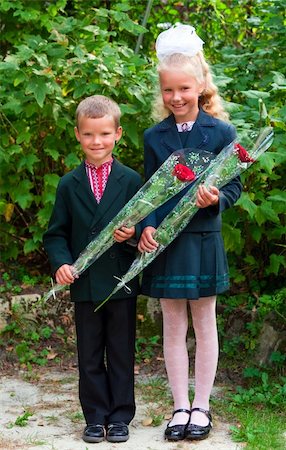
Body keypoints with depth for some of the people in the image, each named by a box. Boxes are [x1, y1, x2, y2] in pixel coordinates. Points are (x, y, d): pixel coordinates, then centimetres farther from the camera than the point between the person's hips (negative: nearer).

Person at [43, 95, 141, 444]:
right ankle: (95, 417, 20)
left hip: (121, 282, -1)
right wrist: (61, 263, -12)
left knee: (121, 354, 7)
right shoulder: (69, 185, 4)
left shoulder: (131, 181, -1)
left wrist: (133, 234, -19)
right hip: (85, 284, 2)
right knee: (89, 356, 9)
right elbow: (56, 233, 5)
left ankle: (120, 417, 18)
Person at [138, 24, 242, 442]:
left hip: (203, 240, -2)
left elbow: (235, 185, -2)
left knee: (204, 325, 8)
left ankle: (201, 406, 19)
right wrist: (148, 226, -11)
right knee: (173, 328, 8)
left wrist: (216, 198, -22)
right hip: (164, 242, 2)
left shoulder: (221, 132, -4)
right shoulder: (154, 137, 4)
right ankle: (180, 406, 19)